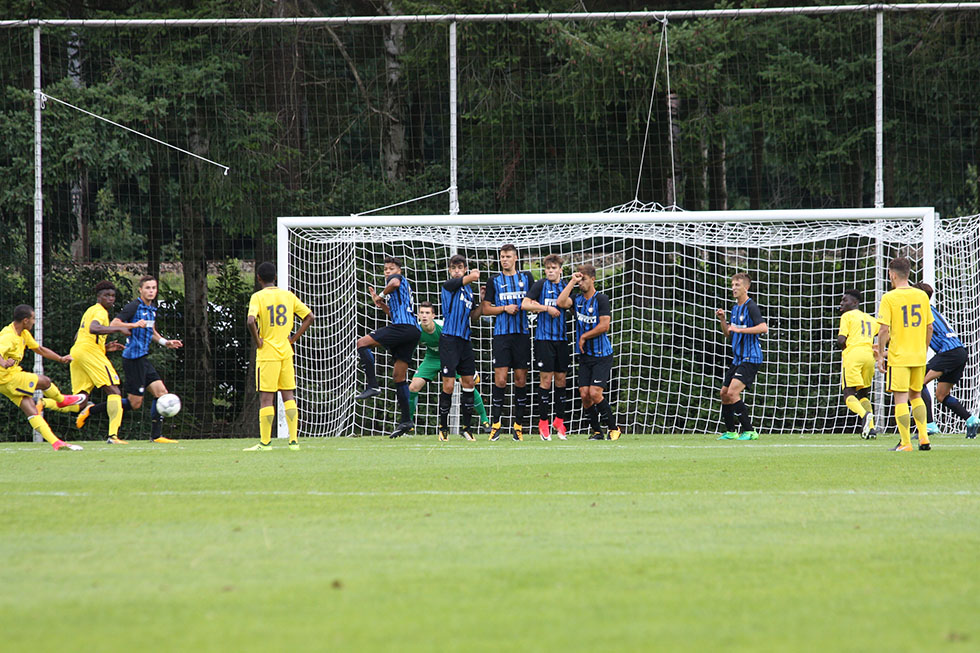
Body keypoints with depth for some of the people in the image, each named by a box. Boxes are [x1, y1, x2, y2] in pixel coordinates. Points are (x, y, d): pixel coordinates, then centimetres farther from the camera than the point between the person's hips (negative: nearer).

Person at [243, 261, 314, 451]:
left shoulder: (258, 297, -8)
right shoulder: (288, 295, 7)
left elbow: (251, 321, -24)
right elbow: (309, 316, 8)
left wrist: (257, 341, -10)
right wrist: (293, 338, 8)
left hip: (267, 353, -4)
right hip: (286, 352, 4)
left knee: (266, 397, -2)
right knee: (288, 395, 8)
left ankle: (265, 442, -1)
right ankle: (294, 440, 4)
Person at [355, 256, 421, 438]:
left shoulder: (397, 278, 6)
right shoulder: (404, 286, 33)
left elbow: (395, 282, -21)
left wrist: (382, 295, -6)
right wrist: (380, 303, 29)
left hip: (403, 327, -10)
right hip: (413, 331, 10)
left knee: (363, 343, -9)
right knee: (399, 377, 9)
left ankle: (372, 386, -19)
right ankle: (406, 420, 6)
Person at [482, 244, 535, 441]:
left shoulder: (526, 278, 11)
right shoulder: (494, 281, 8)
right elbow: (486, 308, 8)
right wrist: (505, 308, -7)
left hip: (522, 334, 1)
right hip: (502, 334, -1)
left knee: (521, 379, 1)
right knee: (500, 378, -8)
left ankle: (518, 424, 7)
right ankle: (495, 423, -2)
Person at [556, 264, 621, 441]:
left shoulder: (601, 299, -9)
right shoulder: (577, 299, 8)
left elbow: (604, 326, -15)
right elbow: (560, 302, -11)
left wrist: (584, 337, -6)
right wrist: (572, 282, -8)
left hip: (602, 355, -6)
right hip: (585, 355, 6)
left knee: (595, 393, -14)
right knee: (584, 394, -2)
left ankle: (614, 428, 1)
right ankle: (597, 431, 10)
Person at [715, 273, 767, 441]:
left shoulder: (751, 307, -12)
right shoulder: (735, 308, 16)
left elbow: (764, 327, -26)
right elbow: (728, 334, 24)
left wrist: (740, 329, -26)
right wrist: (722, 320, 6)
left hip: (750, 359, -9)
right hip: (737, 359, 9)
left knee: (732, 392, -20)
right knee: (724, 393, 11)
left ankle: (749, 431, -15)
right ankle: (730, 432, 24)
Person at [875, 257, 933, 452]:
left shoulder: (889, 298, -9)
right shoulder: (921, 296, 6)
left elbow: (884, 330, -13)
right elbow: (929, 328, 10)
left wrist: (881, 355, -5)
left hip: (898, 356, -5)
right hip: (919, 355, 5)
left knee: (901, 399, -2)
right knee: (916, 396, 18)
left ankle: (905, 443, -4)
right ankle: (924, 438, 12)